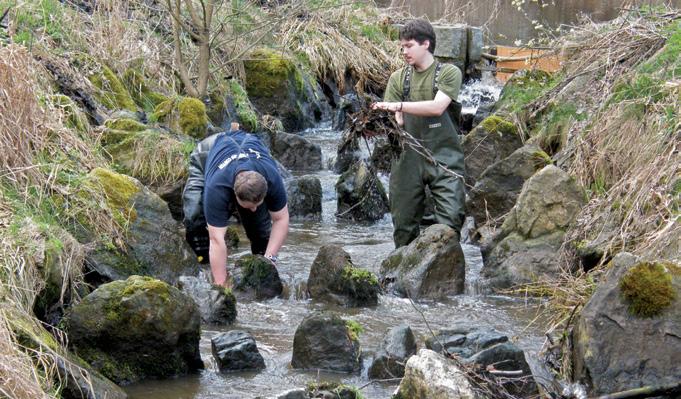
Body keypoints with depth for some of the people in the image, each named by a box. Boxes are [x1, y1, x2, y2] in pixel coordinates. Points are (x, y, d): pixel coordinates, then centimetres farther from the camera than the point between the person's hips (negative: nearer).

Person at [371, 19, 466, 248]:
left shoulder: (449, 73, 0)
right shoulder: (398, 78, 12)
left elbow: (437, 107, -15)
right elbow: (396, 120, 5)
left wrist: (398, 105, -22)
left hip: (443, 157, -3)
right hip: (409, 158, 3)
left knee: (450, 220, -13)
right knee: (404, 222, 5)